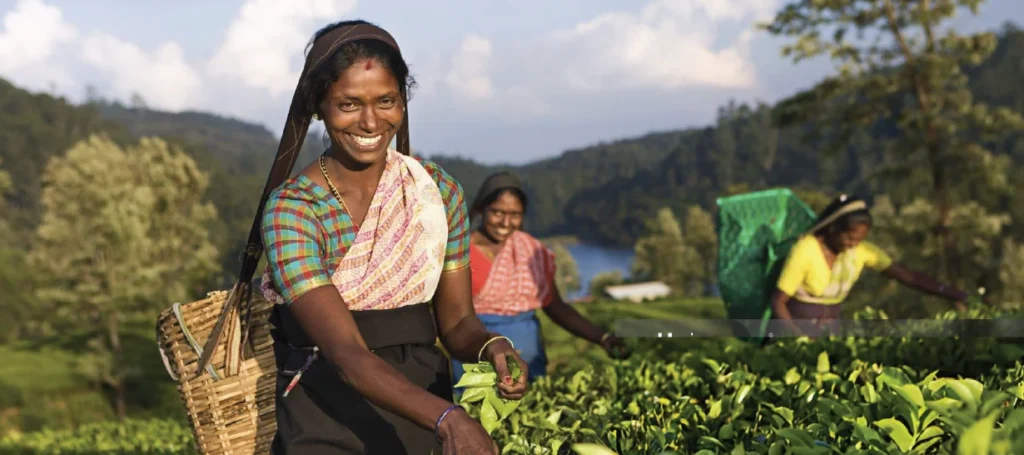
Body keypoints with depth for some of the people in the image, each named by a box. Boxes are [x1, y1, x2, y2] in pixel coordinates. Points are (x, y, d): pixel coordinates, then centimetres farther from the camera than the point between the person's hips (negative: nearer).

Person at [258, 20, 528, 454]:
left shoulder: (440, 190, -4)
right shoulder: (291, 210, -17)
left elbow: (456, 323, 1)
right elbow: (346, 353, -27)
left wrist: (492, 347, -21)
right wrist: (446, 418, -39)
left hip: (422, 411, 4)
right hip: (328, 417, -4)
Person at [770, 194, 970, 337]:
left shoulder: (862, 251, -6)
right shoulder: (805, 250, -20)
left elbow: (909, 276, -9)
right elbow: (778, 301, -17)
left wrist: (951, 293, -21)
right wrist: (799, 340, -26)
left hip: (831, 328, 5)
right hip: (796, 327, -4)